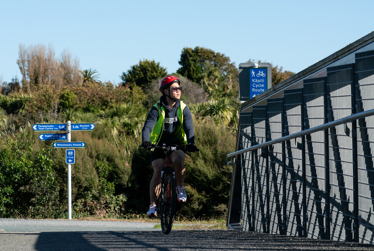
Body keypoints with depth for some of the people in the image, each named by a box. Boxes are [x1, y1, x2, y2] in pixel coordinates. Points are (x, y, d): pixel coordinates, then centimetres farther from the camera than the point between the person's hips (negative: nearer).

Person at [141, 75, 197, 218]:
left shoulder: (183, 109, -4)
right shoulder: (157, 109, -9)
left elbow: (189, 128, -16)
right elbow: (148, 126, -22)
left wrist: (190, 143, -37)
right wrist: (146, 141, -44)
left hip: (177, 145, 1)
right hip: (159, 145, -1)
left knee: (177, 160, -32)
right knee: (158, 170, -21)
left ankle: (180, 187, -7)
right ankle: (152, 206, -16)